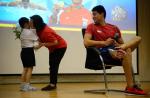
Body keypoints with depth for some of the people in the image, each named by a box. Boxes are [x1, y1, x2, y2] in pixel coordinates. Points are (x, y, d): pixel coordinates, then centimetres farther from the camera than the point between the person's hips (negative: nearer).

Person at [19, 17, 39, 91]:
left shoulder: (23, 32, 15)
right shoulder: (29, 32, -13)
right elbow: (37, 39, -6)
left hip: (24, 51, 9)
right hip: (29, 51, -9)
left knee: (25, 68, 12)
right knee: (30, 68, -5)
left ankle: (23, 85, 12)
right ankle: (27, 86, -7)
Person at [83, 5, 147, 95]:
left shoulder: (114, 28, 21)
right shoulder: (91, 27, 11)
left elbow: (122, 44, 19)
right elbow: (86, 43, -6)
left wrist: (118, 45, -6)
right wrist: (104, 43, -9)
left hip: (114, 51, 5)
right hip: (102, 53, -5)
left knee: (138, 38, -11)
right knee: (126, 54, -33)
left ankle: (118, 50, -36)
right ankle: (131, 86, -33)